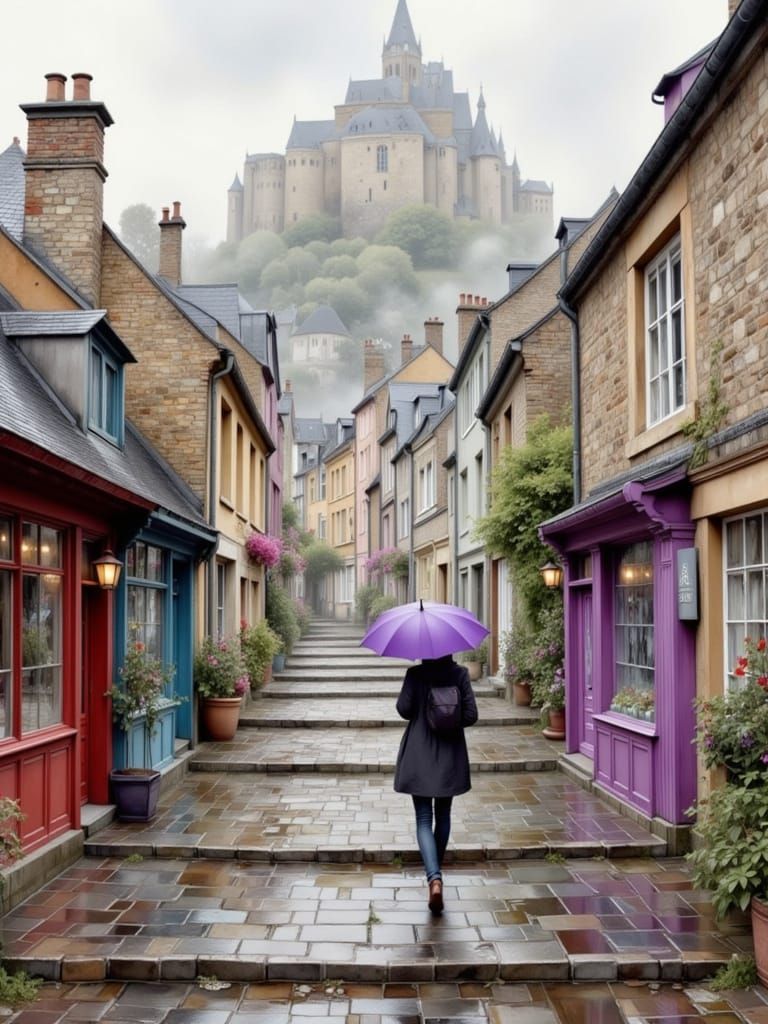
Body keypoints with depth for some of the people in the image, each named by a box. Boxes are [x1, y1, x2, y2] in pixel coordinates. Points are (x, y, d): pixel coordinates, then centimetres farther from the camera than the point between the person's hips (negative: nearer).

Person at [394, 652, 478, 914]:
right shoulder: (460, 673, -4)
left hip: (419, 757, -1)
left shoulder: (415, 674, -7)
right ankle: (436, 871, 31)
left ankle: (434, 877, -20)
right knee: (443, 814, 19)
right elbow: (470, 714, -8)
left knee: (424, 819, 0)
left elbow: (403, 709, -11)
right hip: (450, 757, 2)